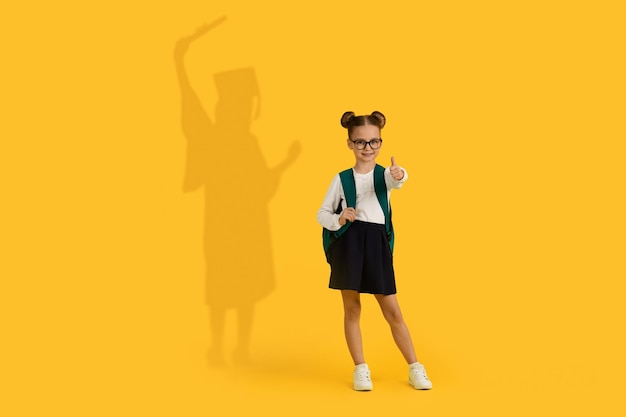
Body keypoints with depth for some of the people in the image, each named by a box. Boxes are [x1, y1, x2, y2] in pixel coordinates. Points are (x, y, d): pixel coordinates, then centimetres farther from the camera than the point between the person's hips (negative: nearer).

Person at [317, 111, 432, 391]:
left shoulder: (385, 174, 2)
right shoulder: (341, 179, 3)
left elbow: (398, 181, -23)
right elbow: (322, 214, 7)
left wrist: (399, 175, -48)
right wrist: (338, 220, -15)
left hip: (377, 245, 0)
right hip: (348, 245, 0)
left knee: (392, 312, 4)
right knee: (352, 309, 6)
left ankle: (415, 369, 14)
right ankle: (360, 370, 17)